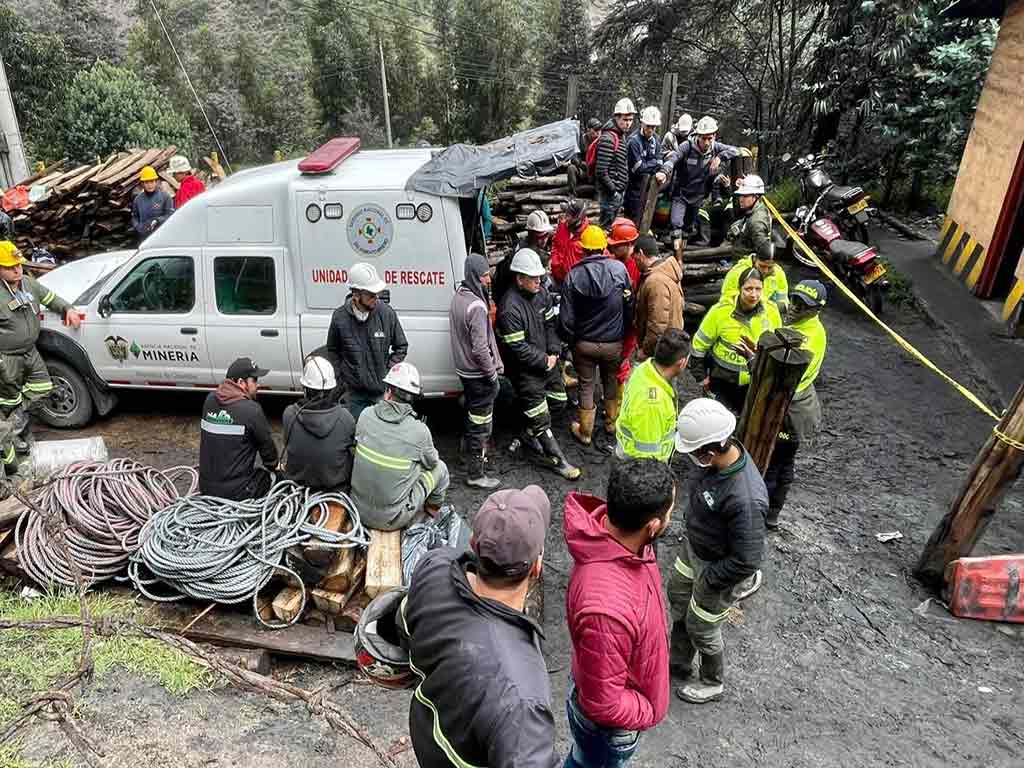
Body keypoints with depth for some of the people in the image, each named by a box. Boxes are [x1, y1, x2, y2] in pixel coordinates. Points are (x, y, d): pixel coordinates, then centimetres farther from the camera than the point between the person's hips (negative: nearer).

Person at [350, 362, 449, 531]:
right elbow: (431, 462, 1)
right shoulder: (420, 431, -18)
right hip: (392, 520, -4)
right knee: (439, 468, 13)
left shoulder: (366, 415, -11)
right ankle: (432, 515, 38)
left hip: (359, 510, 4)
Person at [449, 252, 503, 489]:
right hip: (479, 374, -9)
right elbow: (480, 348, -27)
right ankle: (475, 474, 12)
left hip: (464, 370, 9)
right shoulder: (477, 306, -25)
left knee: (472, 414, 27)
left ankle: (470, 450, 46)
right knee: (481, 423, 2)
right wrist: (492, 372, -13)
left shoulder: (458, 296, 5)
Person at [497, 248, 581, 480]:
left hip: (546, 362, 9)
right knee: (540, 415, -1)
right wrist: (544, 361, -15)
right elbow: (517, 348, -23)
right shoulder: (510, 308, -25)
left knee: (558, 398, 19)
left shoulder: (541, 295, 1)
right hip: (524, 370, -8)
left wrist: (554, 352, -2)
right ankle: (556, 459, 11)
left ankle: (530, 434, 40)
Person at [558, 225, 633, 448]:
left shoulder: (573, 275, -15)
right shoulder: (619, 268, -14)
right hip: (613, 342, 1)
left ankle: (585, 432, 29)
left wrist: (570, 340, 6)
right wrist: (625, 331, 12)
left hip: (584, 343, -1)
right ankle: (612, 423, 42)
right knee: (611, 382, 24)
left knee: (586, 386, 15)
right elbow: (629, 305, -4)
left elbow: (566, 317, -12)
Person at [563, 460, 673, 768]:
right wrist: (649, 711, -13)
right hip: (606, 726, -6)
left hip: (618, 695, 7)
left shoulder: (613, 528, -20)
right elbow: (603, 705, -32)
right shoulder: (608, 609, -46)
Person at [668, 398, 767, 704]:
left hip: (719, 566, -8)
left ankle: (713, 683, 47)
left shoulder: (745, 499, -43)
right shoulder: (720, 453, -18)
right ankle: (679, 662, 54)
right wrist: (690, 530, 14)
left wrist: (709, 581, -17)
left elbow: (746, 561, -32)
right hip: (693, 546, 8)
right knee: (678, 597, 27)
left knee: (700, 627, 15)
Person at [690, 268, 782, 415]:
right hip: (723, 381, -3)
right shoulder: (720, 311, -20)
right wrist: (701, 377, -4)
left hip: (756, 382, 3)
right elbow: (699, 345, -9)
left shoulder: (772, 310, -10)